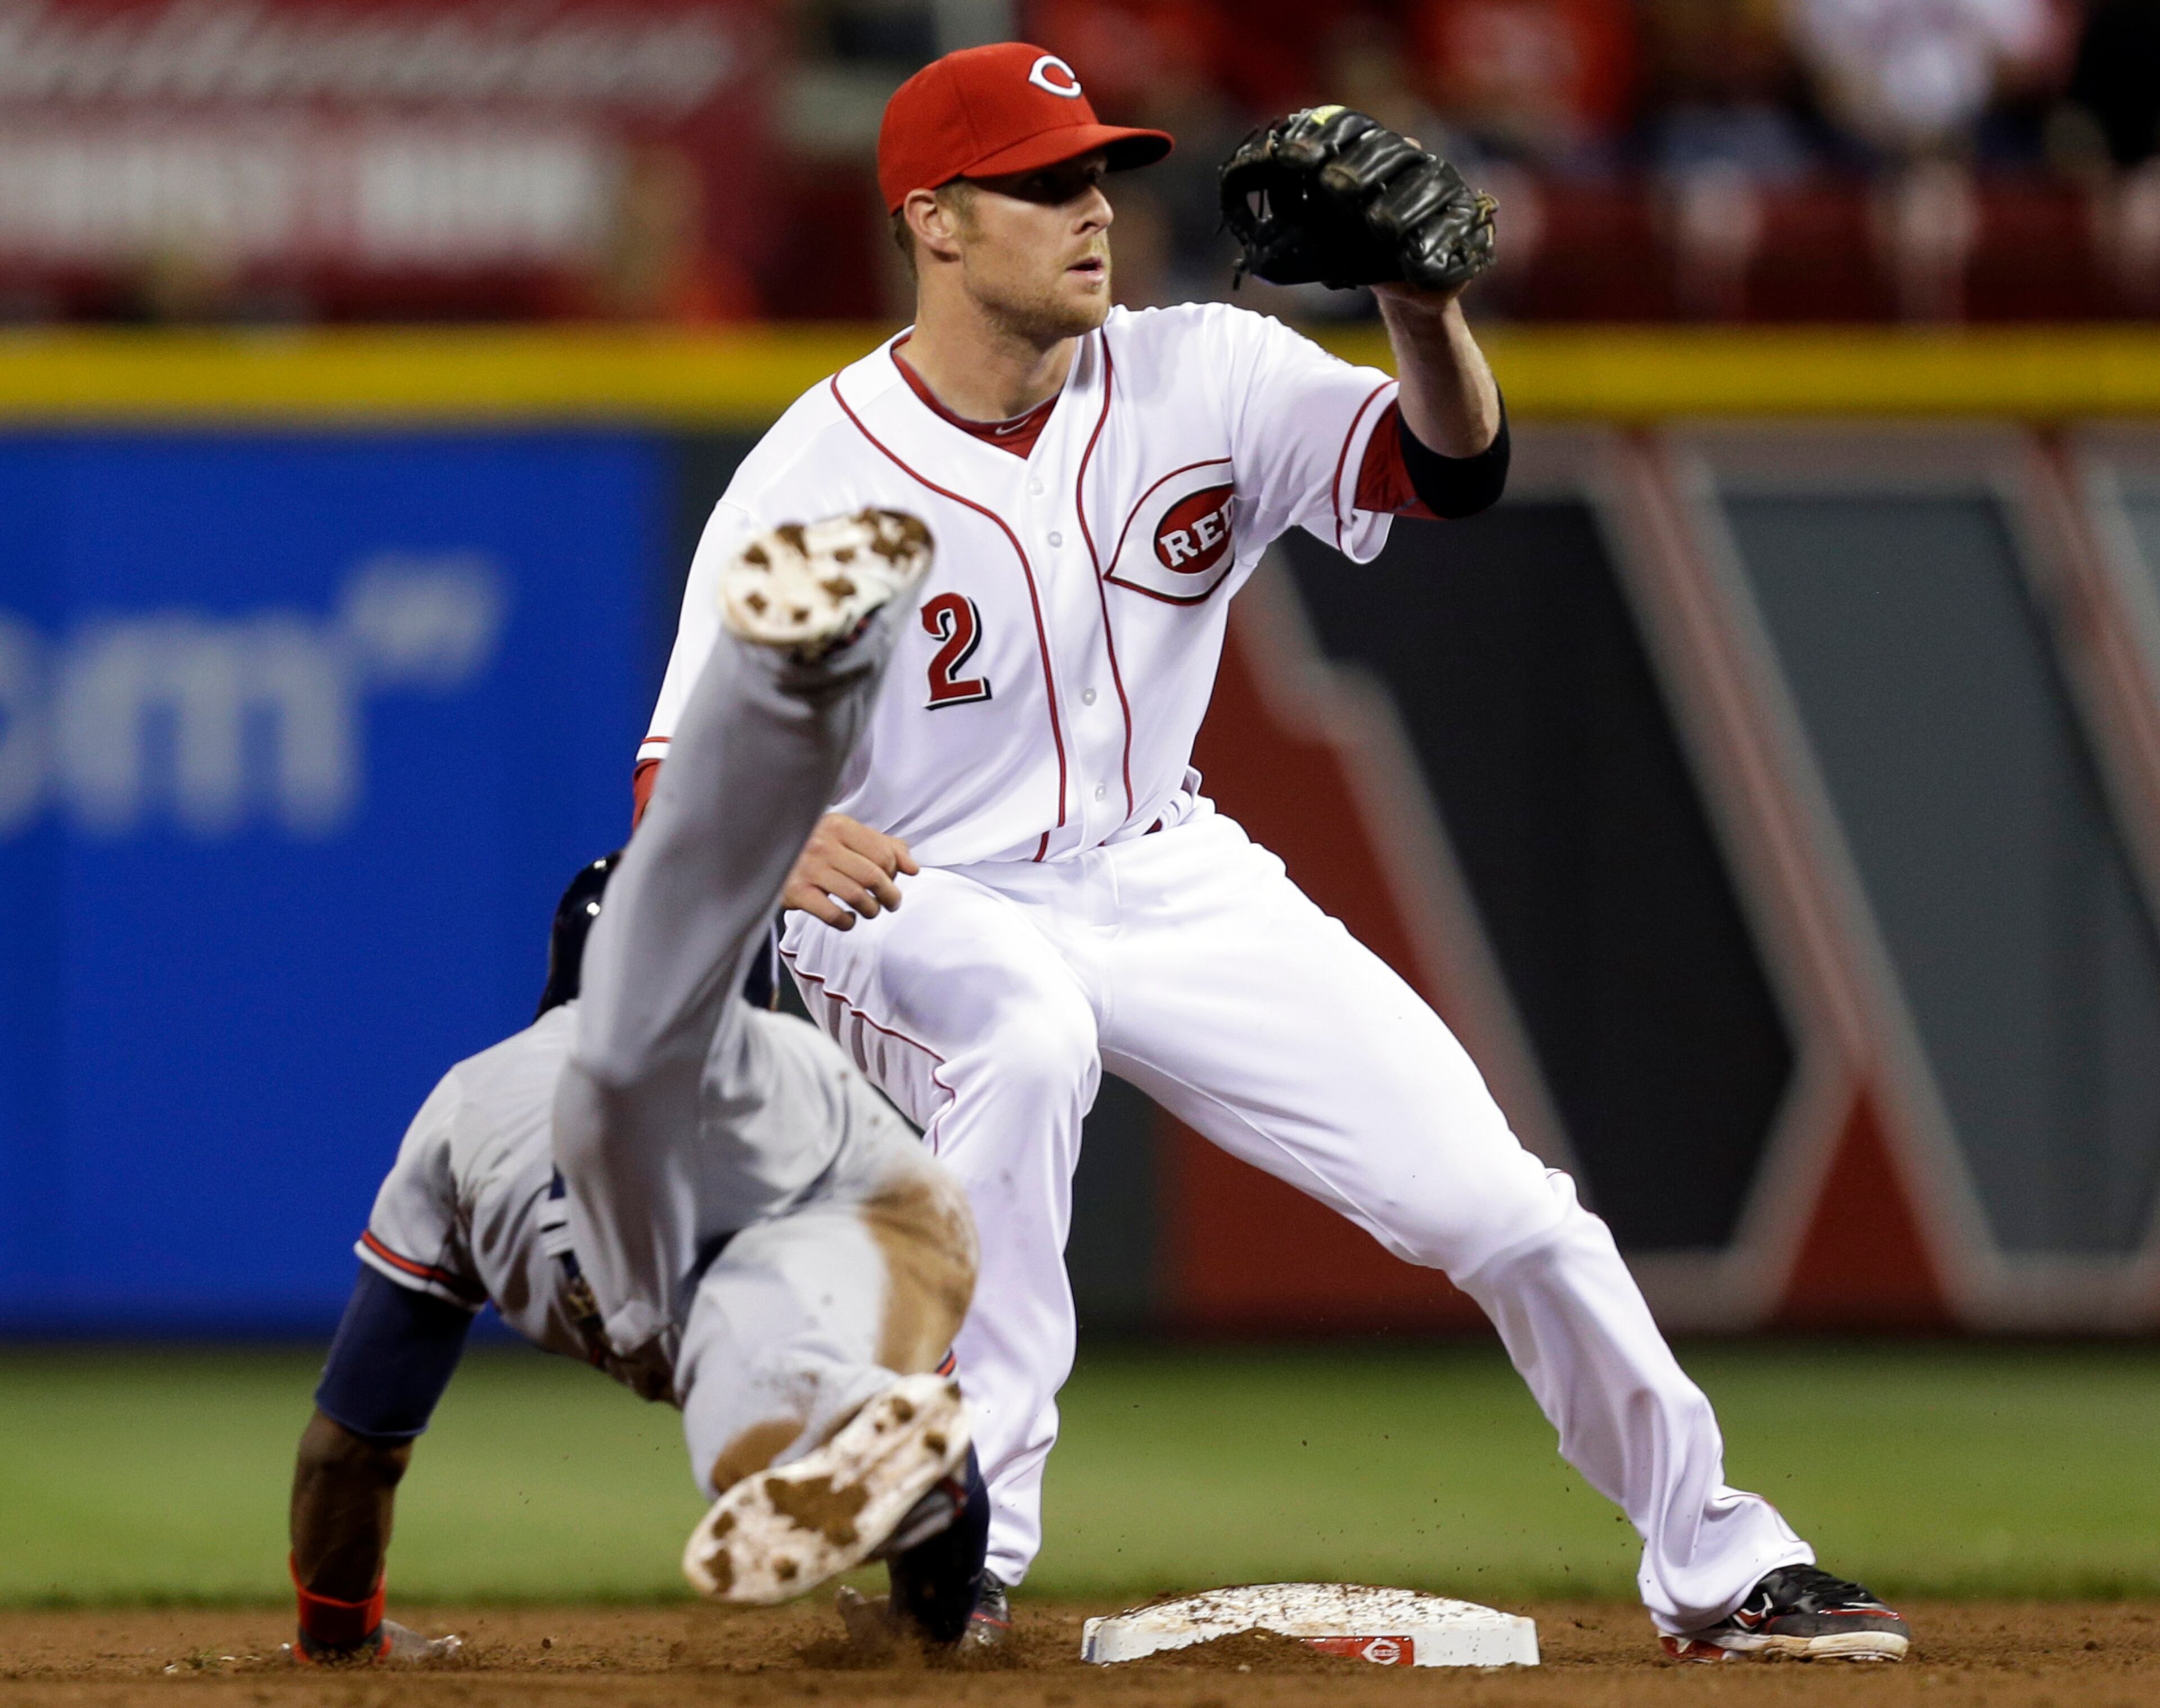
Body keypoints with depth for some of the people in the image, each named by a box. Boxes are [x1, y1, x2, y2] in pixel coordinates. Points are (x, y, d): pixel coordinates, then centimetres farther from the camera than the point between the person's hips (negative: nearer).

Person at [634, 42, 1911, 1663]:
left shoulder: (1198, 378, -8)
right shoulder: (810, 484, -19)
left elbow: (1453, 470, -14)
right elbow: (681, 792, -21)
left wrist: (1422, 304, -34)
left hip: (1168, 880, 4)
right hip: (917, 908, -4)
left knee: (1495, 1194, -4)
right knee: (1023, 1035, -40)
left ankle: (1722, 1567, 16)